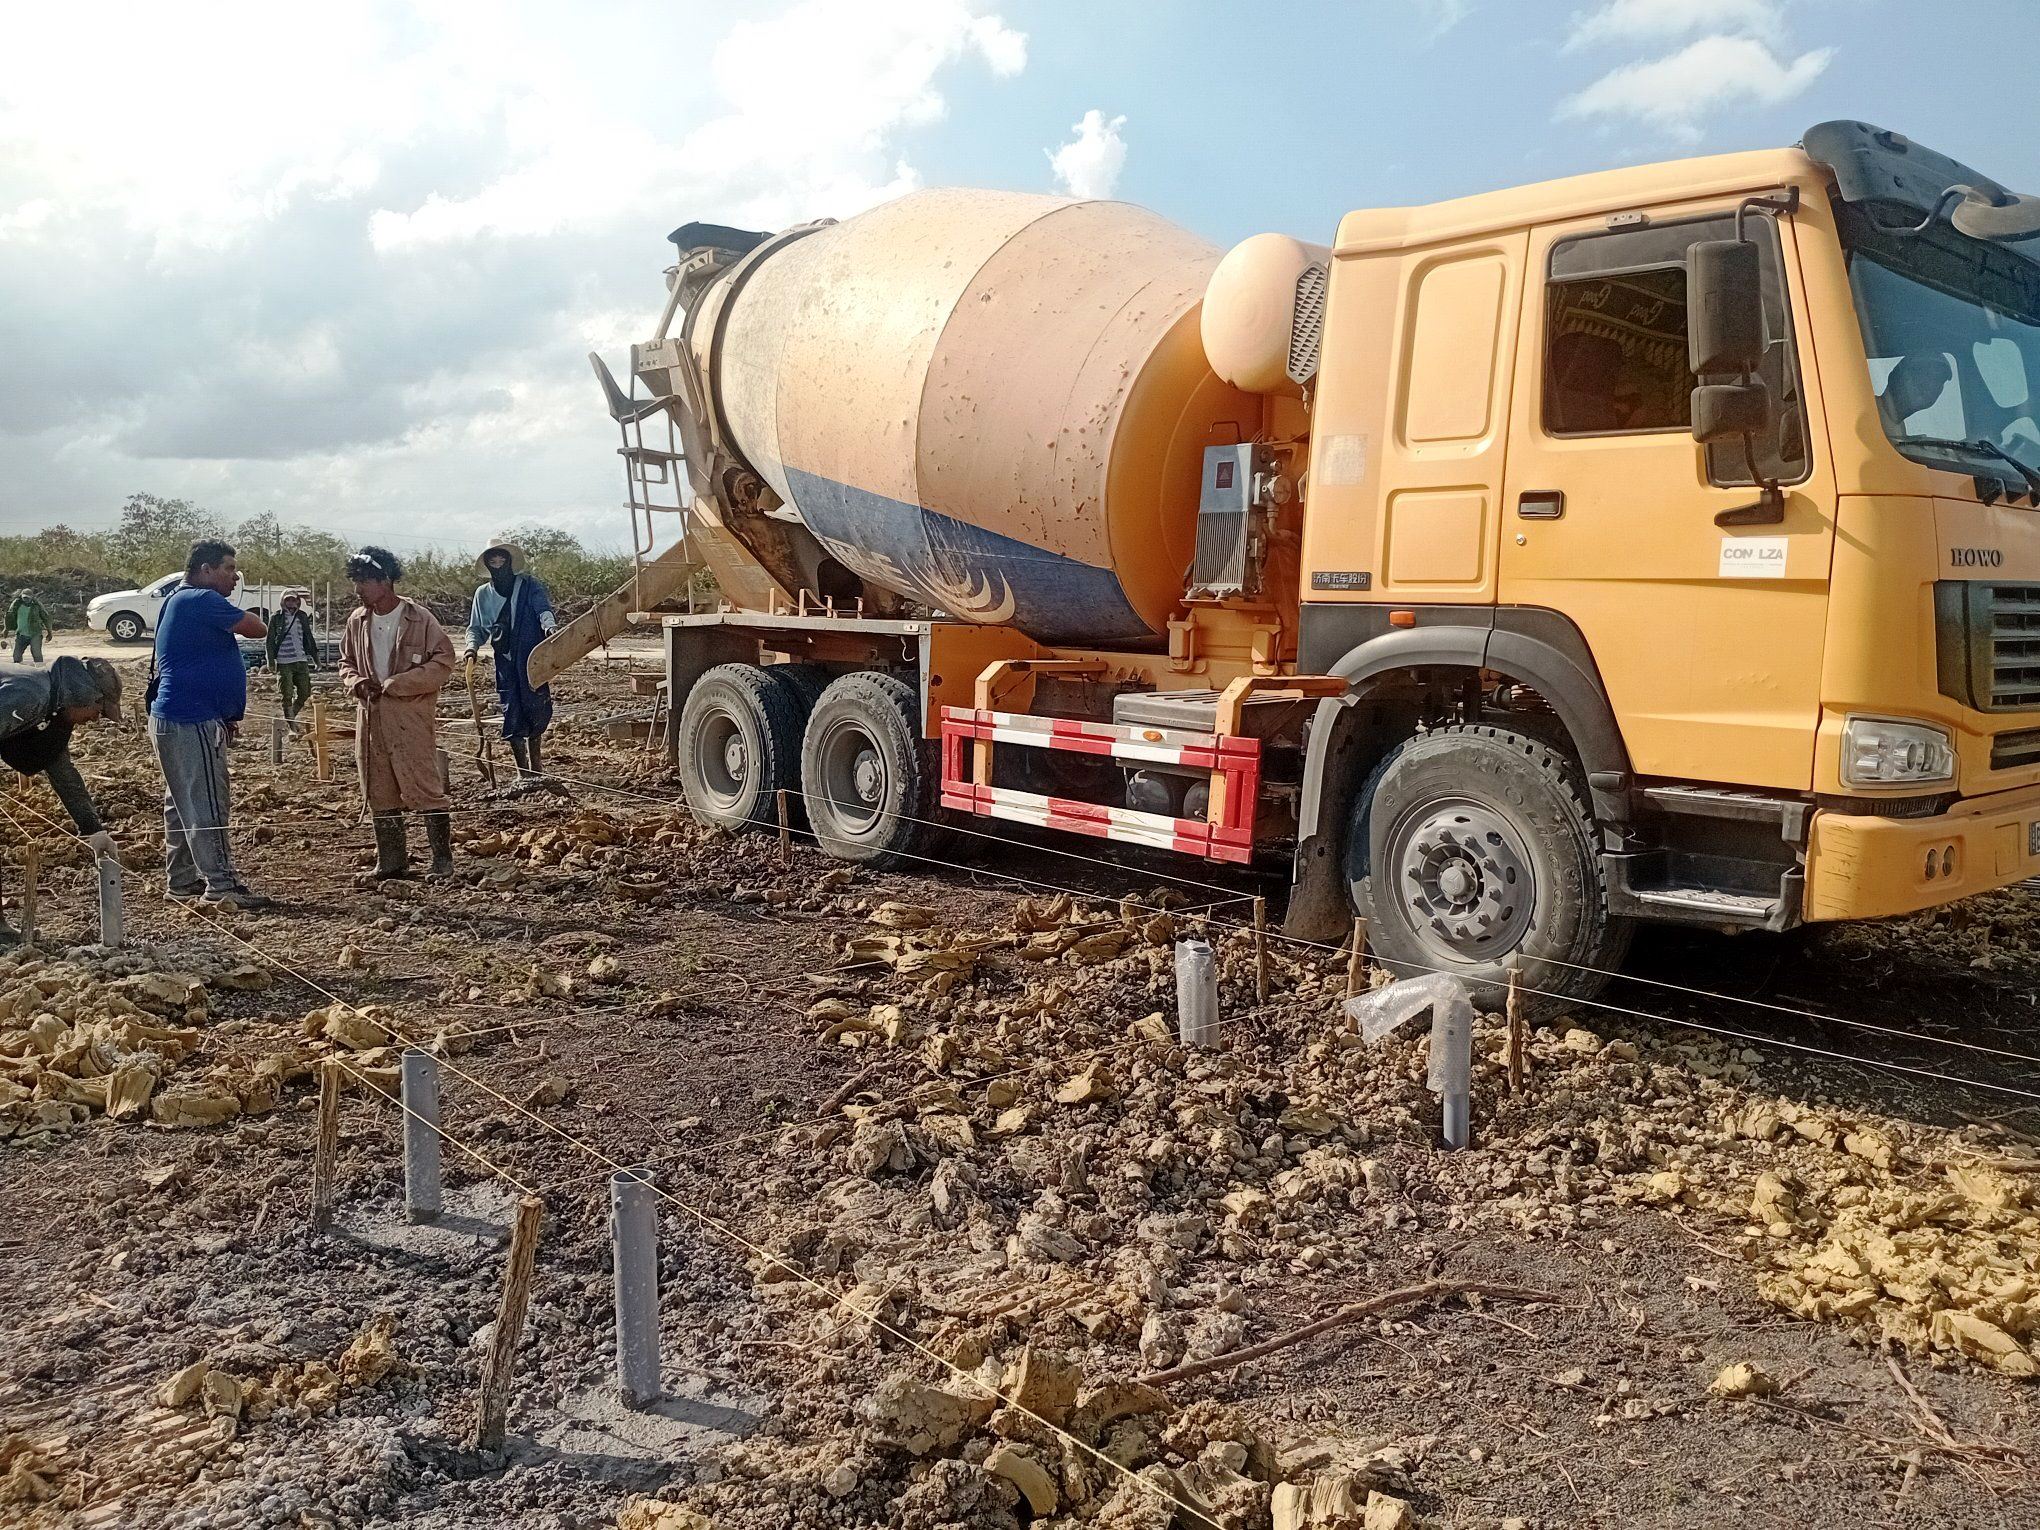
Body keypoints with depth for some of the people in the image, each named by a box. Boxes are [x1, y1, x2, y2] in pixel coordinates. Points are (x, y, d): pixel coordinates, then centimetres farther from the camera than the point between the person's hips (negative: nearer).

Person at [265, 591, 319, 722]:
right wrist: (271, 661, -8)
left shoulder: (302, 617, 10)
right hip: (284, 663, -4)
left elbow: (309, 638, 17)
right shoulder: (277, 618, -1)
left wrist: (316, 658, 15)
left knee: (305, 694, 4)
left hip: (301, 661, 4)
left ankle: (290, 718, 25)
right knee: (287, 696, -2)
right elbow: (270, 641, -1)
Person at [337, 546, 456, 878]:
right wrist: (356, 682, -3)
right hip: (370, 718, 6)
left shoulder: (420, 619, -8)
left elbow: (443, 663, -11)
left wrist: (393, 684, -15)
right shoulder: (357, 621, 9)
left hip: (411, 718, -6)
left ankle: (442, 858, 3)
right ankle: (391, 859, 21)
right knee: (379, 794, 10)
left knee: (425, 788, -7)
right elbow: (346, 662, 21)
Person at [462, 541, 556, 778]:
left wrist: (549, 626, -32)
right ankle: (523, 773, 8)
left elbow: (544, 609, -10)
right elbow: (476, 628, 16)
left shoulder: (529, 585, 4)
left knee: (536, 712, 1)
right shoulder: (483, 593, 12)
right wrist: (472, 646, -5)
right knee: (512, 717, 0)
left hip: (532, 660, -2)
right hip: (505, 663, 2)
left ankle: (535, 766, 19)